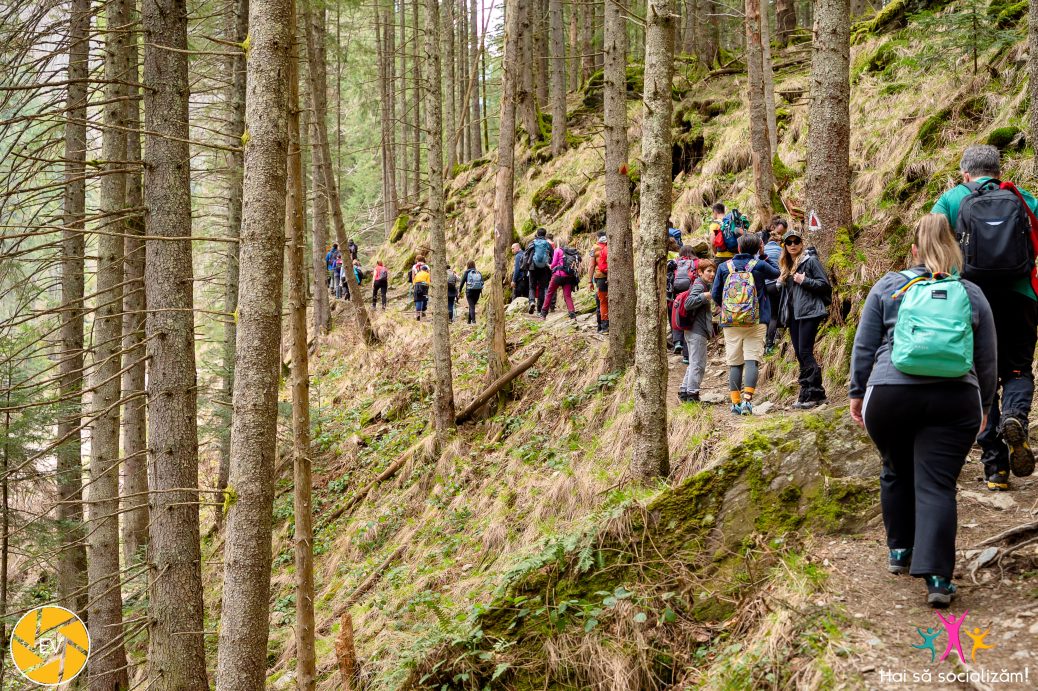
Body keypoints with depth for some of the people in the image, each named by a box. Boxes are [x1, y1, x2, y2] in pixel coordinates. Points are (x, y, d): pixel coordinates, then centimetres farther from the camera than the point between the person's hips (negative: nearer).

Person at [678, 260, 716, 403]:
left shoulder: (705, 285, 20)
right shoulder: (699, 286, -12)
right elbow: (688, 303, -26)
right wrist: (705, 296, -29)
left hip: (693, 331, 11)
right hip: (697, 332, -11)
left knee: (694, 364, 16)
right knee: (698, 364, -6)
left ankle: (683, 392, 20)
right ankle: (692, 394, -3)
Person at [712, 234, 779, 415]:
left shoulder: (724, 267, 4)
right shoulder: (759, 265, -2)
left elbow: (715, 295, 7)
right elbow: (776, 273, 18)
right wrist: (763, 256, 19)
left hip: (730, 323, 2)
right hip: (756, 322, -2)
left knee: (735, 363, 7)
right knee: (752, 360, -4)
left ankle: (736, 402, 8)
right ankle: (747, 400, -16)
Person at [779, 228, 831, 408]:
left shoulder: (810, 261, -3)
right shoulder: (786, 266, 19)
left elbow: (825, 284, -7)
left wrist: (804, 280, -14)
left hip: (809, 312, -8)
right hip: (793, 315, 8)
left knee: (805, 352, -14)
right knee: (799, 354, 6)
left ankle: (815, 394, -13)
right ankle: (806, 394, 10)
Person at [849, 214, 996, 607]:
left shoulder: (888, 287, 9)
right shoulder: (972, 294, 12)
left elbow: (864, 347, 8)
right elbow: (988, 360, 16)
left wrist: (857, 393, 17)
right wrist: (984, 405, 28)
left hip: (889, 395, 0)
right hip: (955, 399, 0)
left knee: (897, 473, 19)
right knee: (937, 486, -2)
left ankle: (900, 551, 31)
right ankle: (936, 577, -8)